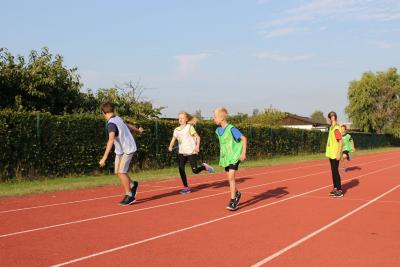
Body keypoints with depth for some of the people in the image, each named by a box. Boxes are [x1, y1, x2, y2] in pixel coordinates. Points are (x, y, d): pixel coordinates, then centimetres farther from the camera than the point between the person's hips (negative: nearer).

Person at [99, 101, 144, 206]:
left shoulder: (111, 124, -23)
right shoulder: (118, 119, 4)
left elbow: (111, 140, -36)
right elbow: (128, 125, 23)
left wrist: (104, 157, -41)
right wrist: (138, 130, 45)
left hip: (126, 150, -9)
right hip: (120, 150, 9)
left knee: (121, 172, -9)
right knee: (118, 172, 10)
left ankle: (129, 196, 1)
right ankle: (132, 185, 29)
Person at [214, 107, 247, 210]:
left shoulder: (231, 129, -17)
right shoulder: (218, 130, 5)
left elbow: (244, 138, -14)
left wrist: (243, 153, -17)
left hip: (234, 156, -7)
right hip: (225, 157, 7)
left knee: (231, 177, -14)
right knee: (229, 178, 12)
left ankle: (233, 201, -9)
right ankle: (237, 194, 36)